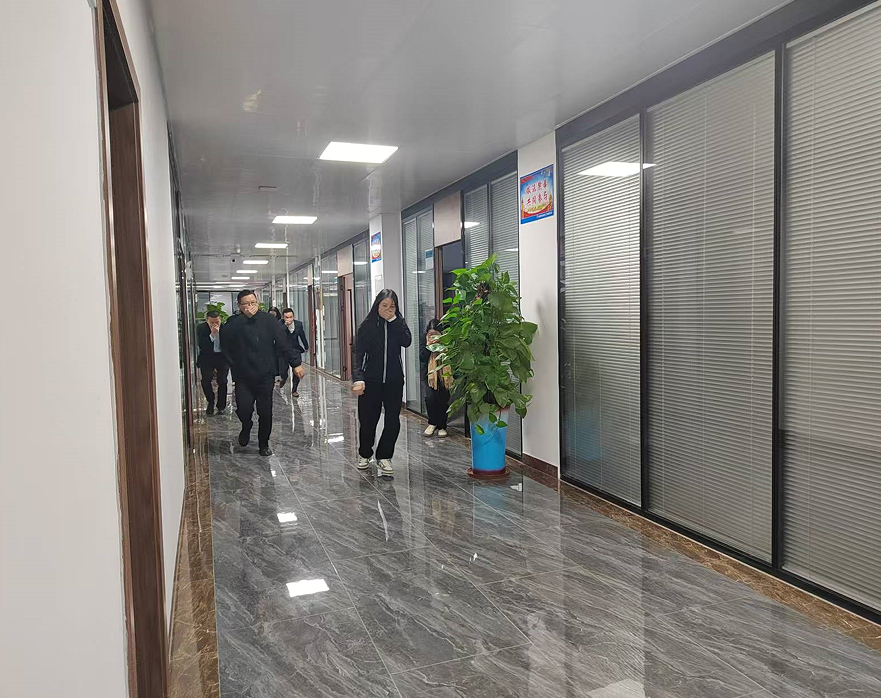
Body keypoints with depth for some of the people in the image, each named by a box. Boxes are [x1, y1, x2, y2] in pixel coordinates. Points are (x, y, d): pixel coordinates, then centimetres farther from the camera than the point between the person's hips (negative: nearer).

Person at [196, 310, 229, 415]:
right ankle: (210, 402, 21)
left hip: (222, 357, 0)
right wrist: (212, 334, -25)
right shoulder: (201, 329, -7)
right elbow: (201, 346, -18)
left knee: (222, 381, -1)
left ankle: (221, 406, 15)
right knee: (205, 381, -4)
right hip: (207, 358, 1)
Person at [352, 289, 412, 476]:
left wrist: (393, 321, -15)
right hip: (371, 381, -2)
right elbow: (358, 353, -8)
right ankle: (364, 454, 29)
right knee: (368, 420, 4)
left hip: (394, 380, 2)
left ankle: (384, 456, 16)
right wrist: (358, 378, -20)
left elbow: (407, 341, -13)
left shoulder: (398, 322, 4)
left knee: (393, 421, -3)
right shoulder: (367, 325, -2)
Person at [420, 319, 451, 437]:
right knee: (430, 398, -14)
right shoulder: (426, 343, 6)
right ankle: (432, 423, 7)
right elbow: (422, 359, -2)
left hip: (444, 375, -1)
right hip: (430, 375, 1)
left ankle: (442, 426, 12)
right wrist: (428, 345, -11)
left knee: (443, 400, -4)